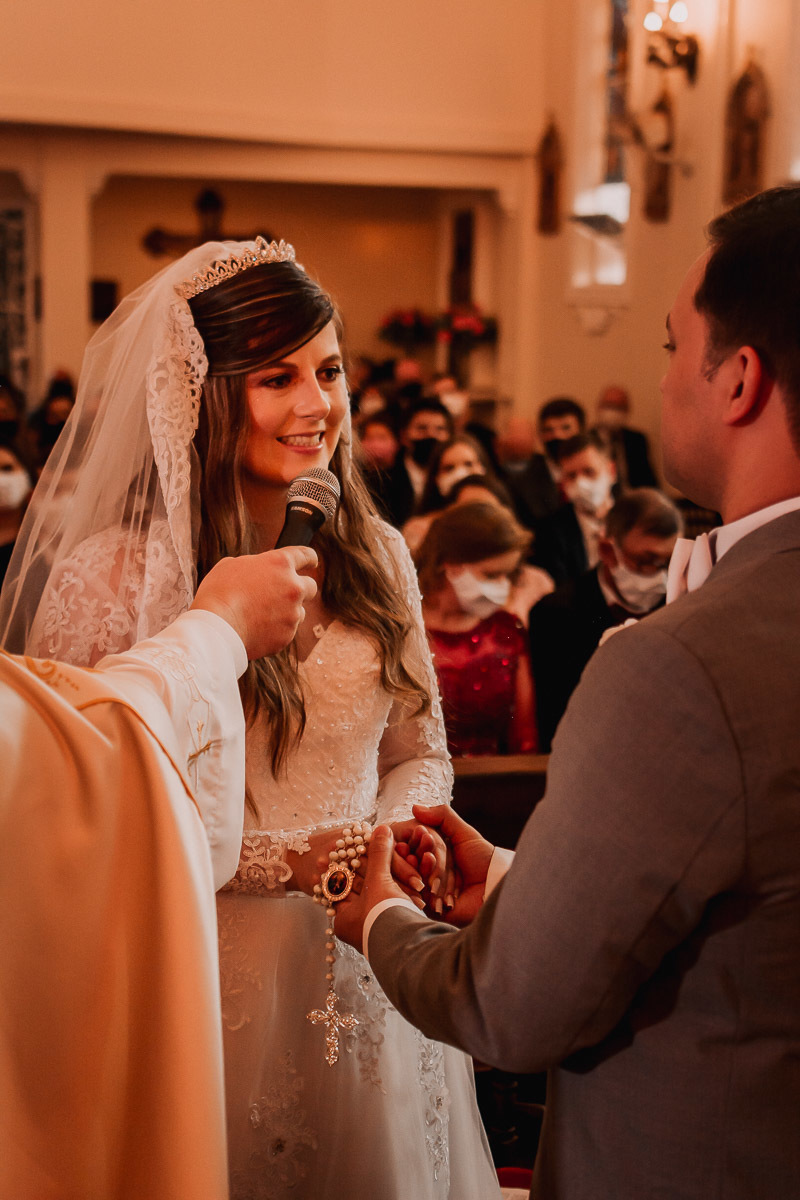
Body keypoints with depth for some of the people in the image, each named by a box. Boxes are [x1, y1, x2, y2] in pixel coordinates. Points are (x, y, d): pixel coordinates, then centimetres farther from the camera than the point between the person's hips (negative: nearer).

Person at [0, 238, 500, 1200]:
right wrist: (282, 862, -18)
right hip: (210, 984, -4)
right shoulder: (108, 576, -13)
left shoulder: (376, 556, 4)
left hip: (370, 978, 5)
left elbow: (420, 752, 11)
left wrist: (395, 835, -11)